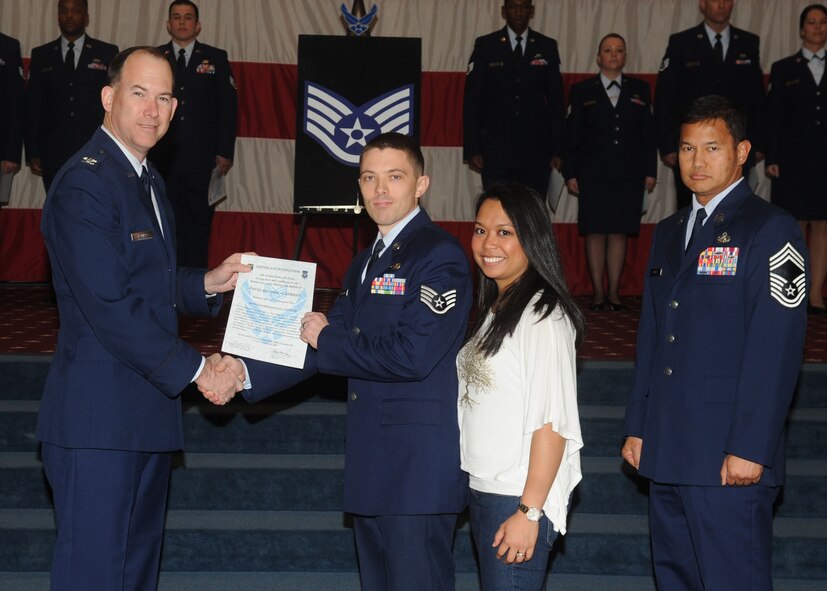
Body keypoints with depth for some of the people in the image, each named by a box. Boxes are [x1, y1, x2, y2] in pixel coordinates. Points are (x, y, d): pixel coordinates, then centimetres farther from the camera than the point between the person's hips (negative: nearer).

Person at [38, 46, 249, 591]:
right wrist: (196, 369, -15)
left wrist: (207, 283, 7)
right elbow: (110, 307, -20)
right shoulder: (84, 184, -15)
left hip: (147, 414, 10)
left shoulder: (148, 181, 17)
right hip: (98, 419, -10)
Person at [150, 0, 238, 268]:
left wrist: (225, 152, -3)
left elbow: (228, 106, 4)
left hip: (203, 159, 0)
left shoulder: (216, 58, 8)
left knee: (199, 223, 1)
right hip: (163, 159, 1)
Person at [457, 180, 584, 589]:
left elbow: (553, 421, -19)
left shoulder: (542, 315, -14)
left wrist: (529, 511, -21)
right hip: (483, 491, 9)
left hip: (520, 498, -9)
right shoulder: (493, 310, 13)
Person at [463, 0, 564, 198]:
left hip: (536, 151, 1)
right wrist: (472, 150, -4)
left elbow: (555, 100, 9)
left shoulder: (547, 47, 9)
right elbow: (472, 100, 3)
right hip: (496, 150, -1)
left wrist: (557, 151, 3)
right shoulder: (485, 46, 5)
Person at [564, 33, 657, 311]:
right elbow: (572, 135, 4)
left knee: (619, 233, 3)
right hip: (593, 174, -1)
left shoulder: (640, 90, 10)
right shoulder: (582, 91, 6)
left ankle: (614, 292, 8)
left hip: (629, 174, 1)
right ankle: (598, 293, 7)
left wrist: (650, 171, 3)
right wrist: (570, 173, -2)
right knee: (595, 232, 0)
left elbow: (648, 132, 9)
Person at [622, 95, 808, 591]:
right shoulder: (670, 232, 18)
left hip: (730, 458, -7)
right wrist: (638, 427, 14)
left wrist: (750, 449, -18)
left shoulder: (771, 230, -6)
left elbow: (776, 351, -13)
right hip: (666, 453, 7)